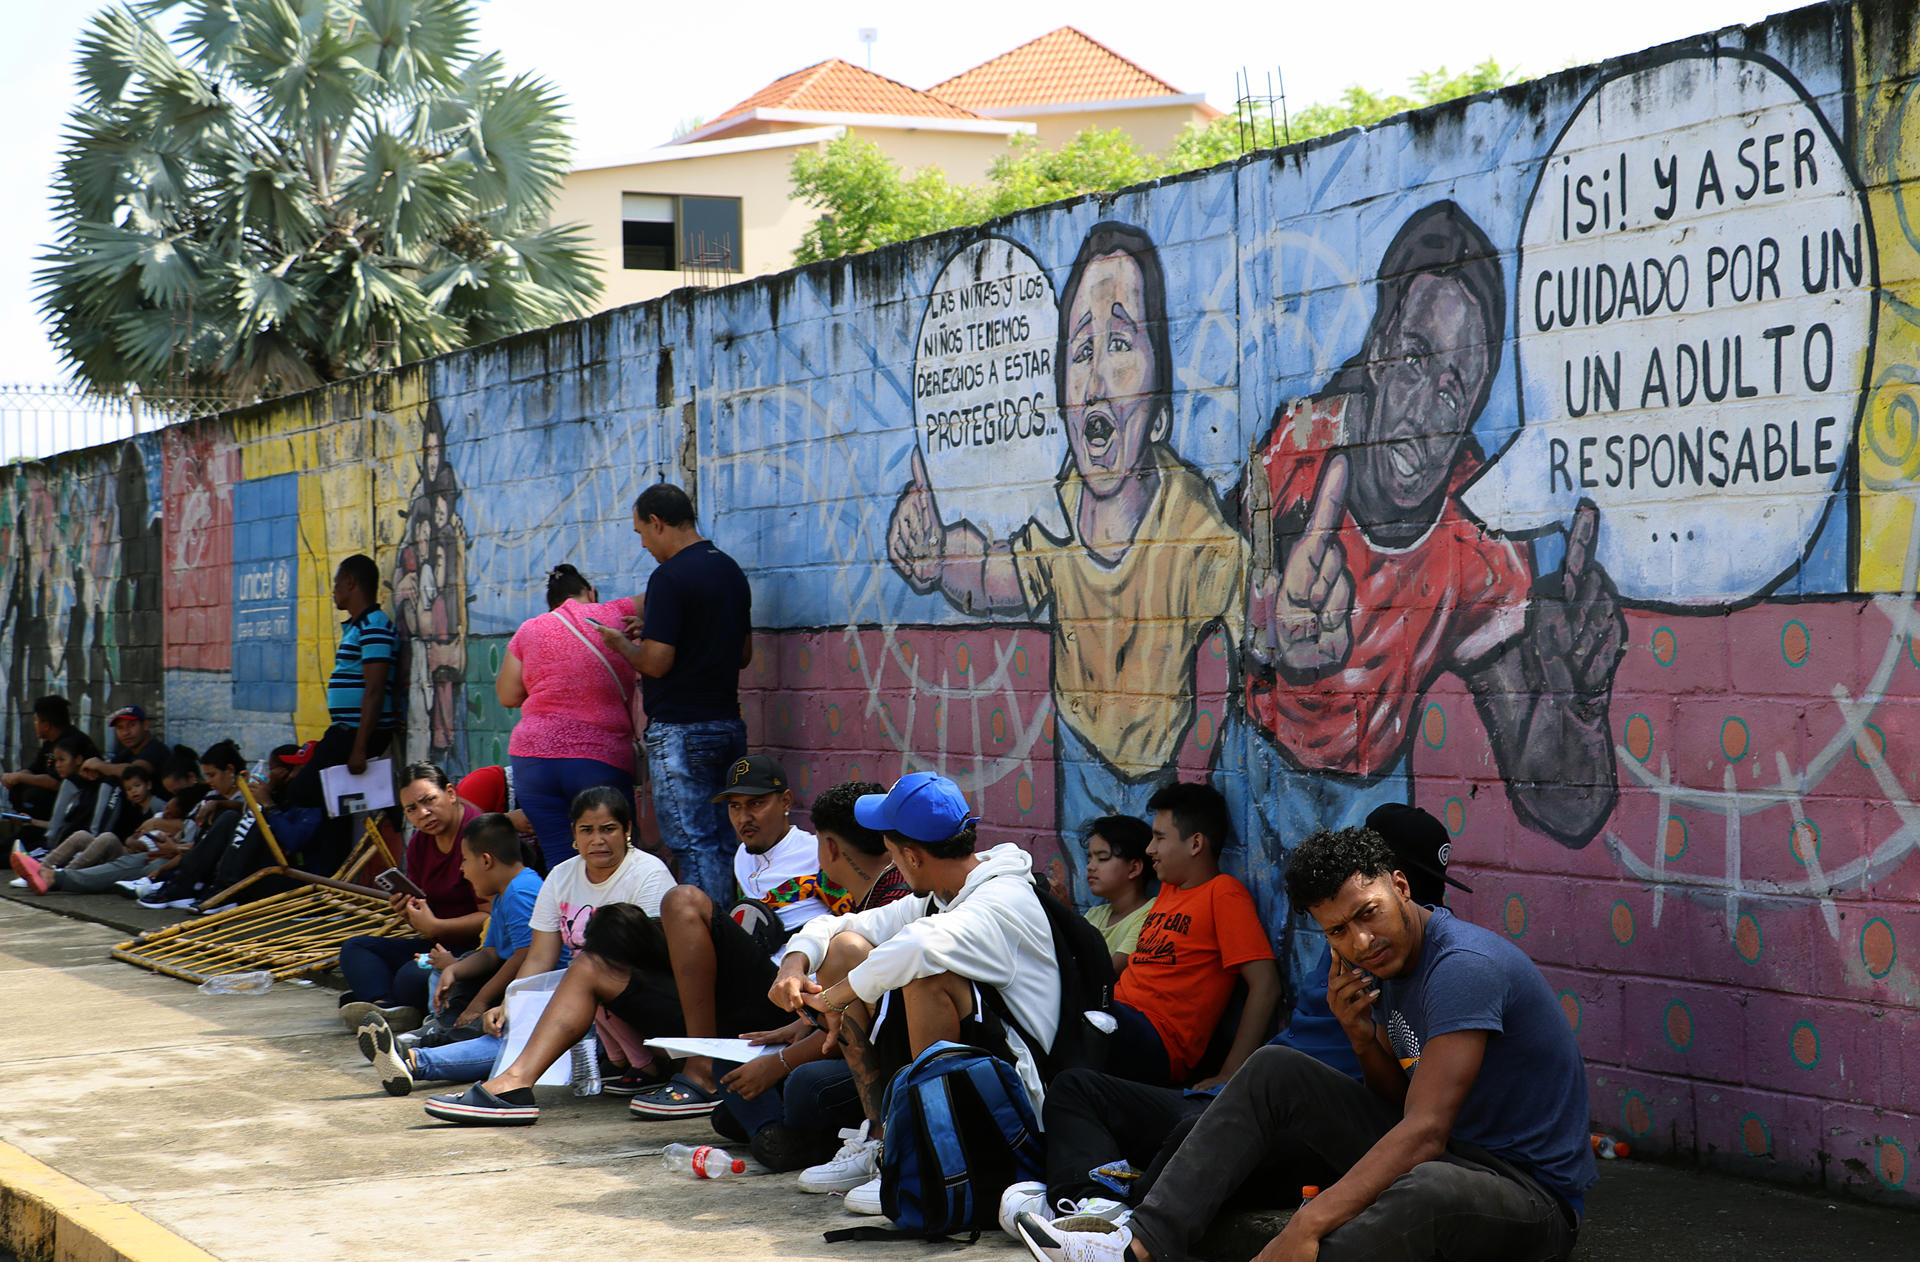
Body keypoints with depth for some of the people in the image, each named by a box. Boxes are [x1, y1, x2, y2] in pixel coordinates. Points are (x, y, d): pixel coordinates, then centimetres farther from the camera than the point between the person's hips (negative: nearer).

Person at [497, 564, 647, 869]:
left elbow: (508, 697, 13)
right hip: (603, 760, -2)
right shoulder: (617, 615, 5)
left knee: (558, 859, 2)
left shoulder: (530, 630, 9)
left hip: (534, 757, 2)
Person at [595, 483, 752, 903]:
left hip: (680, 729, -8)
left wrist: (620, 643, 3)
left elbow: (656, 662, -18)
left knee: (694, 847, -7)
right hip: (729, 725, 8)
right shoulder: (731, 570, 13)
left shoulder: (670, 577, -14)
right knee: (724, 845, 11)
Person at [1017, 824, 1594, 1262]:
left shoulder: (1462, 965, -23)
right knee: (1273, 1072, 4)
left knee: (1426, 1188, -43)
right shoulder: (1382, 962, 6)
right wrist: (1361, 1038, -10)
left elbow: (1424, 1131, -31)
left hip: (1531, 1193, -9)